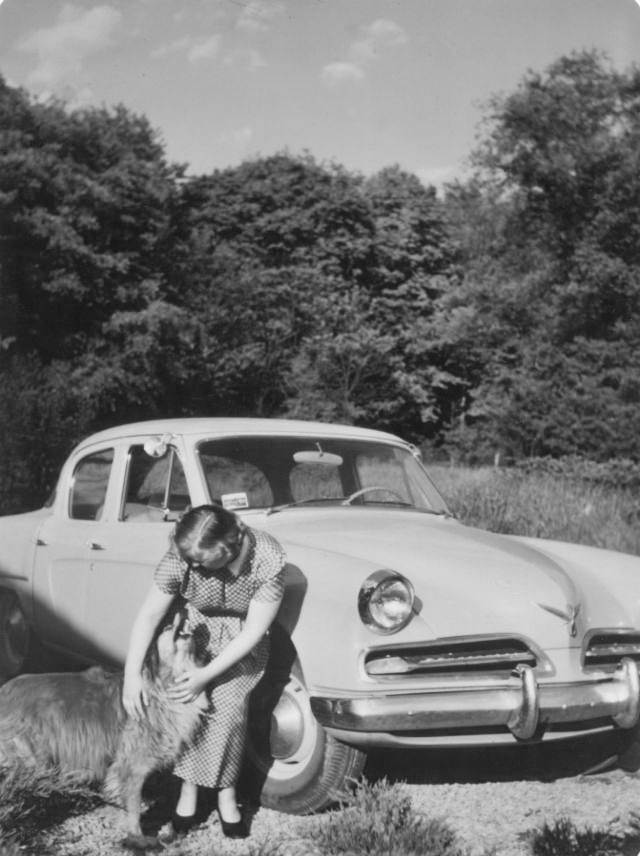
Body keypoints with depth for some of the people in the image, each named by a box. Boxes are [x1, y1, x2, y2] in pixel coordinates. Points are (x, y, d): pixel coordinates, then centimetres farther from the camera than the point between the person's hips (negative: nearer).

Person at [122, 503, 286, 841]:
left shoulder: (268, 558, -31)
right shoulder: (180, 557, -26)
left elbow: (254, 630, -24)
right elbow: (149, 615, -17)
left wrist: (207, 674, -26)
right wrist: (131, 675, -22)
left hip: (242, 642, -1)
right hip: (197, 628, 1)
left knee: (228, 703, -21)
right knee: (190, 702, -20)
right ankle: (189, 791, -9)